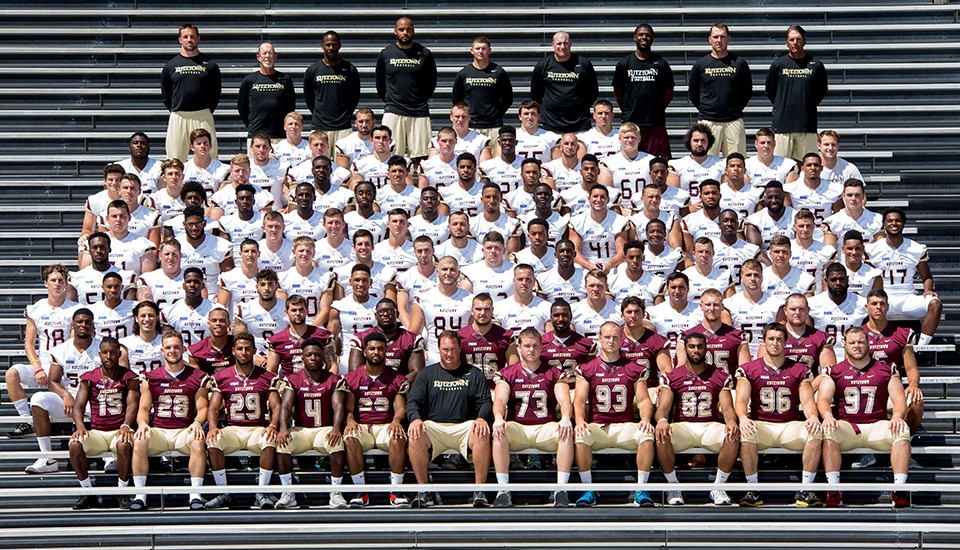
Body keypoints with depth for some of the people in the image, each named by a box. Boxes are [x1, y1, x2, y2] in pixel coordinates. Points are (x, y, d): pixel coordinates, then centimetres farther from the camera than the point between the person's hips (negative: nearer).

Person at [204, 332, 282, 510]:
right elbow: (213, 407, 3)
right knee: (213, 442, -31)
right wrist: (213, 427, -17)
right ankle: (223, 493, -17)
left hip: (257, 428, -1)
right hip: (231, 429, 1)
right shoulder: (221, 377, 9)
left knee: (270, 441, -35)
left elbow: (276, 406, 0)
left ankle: (261, 492, -23)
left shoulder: (268, 377, 7)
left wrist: (273, 425, -20)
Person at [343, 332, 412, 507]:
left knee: (398, 438, -35)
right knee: (350, 438, -35)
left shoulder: (397, 379, 11)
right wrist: (350, 420, -20)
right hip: (361, 427, 0)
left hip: (385, 426, 0)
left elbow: (400, 407, 1)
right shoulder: (351, 379, 11)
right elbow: (348, 408, 4)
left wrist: (396, 420, -23)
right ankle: (361, 492, -28)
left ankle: (396, 491, -28)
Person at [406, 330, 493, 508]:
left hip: (464, 427, 0)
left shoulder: (474, 373, 17)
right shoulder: (426, 374, 18)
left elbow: (486, 402, 9)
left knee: (483, 434, -34)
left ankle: (479, 491, -28)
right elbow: (413, 401, 8)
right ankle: (424, 491, -23)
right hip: (434, 427, 1)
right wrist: (415, 418, -16)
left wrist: (482, 418, -15)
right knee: (414, 435, -33)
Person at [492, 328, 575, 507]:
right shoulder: (507, 374, 10)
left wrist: (565, 418, -28)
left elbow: (564, 399, -4)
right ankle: (503, 490, -32)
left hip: (546, 428, 0)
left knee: (567, 433, -32)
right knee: (499, 433, -33)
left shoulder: (555, 373, 10)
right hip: (517, 427, 0)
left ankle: (561, 489, -30)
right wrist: (498, 418, -30)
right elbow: (500, 399, -5)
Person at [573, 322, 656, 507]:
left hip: (625, 426, 1)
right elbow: (579, 401, 1)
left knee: (647, 435, -31)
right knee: (580, 436, -34)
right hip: (596, 426, 0)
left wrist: (645, 418, -16)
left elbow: (643, 400, 5)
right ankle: (588, 490, -23)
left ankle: (640, 490, -23)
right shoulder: (586, 370, 9)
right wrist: (580, 420, -20)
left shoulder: (634, 369, 11)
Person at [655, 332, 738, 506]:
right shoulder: (672, 376, 5)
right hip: (683, 426, -1)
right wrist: (662, 420, -30)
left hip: (710, 426, 1)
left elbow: (727, 408, -2)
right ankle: (673, 486, -13)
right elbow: (663, 407, -4)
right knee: (662, 436, -34)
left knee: (733, 437, -32)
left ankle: (718, 487, -14)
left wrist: (731, 421, -27)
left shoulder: (720, 376, 8)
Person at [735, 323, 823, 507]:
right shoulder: (748, 370, 7)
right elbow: (741, 400, -3)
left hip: (790, 426, 1)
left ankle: (805, 490, -23)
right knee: (745, 433, -36)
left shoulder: (800, 370, 11)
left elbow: (807, 400, 1)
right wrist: (743, 417, -27)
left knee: (816, 431, -30)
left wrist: (813, 416, -23)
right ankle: (753, 490, -23)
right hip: (761, 426, -1)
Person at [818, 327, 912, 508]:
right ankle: (833, 490, -35)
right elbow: (823, 399, -1)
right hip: (845, 425, -1)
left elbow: (899, 398, 3)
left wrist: (897, 415, -21)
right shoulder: (833, 371, 12)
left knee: (902, 431, -30)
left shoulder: (887, 369, 13)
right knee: (828, 431, -34)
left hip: (877, 425, 1)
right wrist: (827, 415, -25)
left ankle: (899, 489, -32)